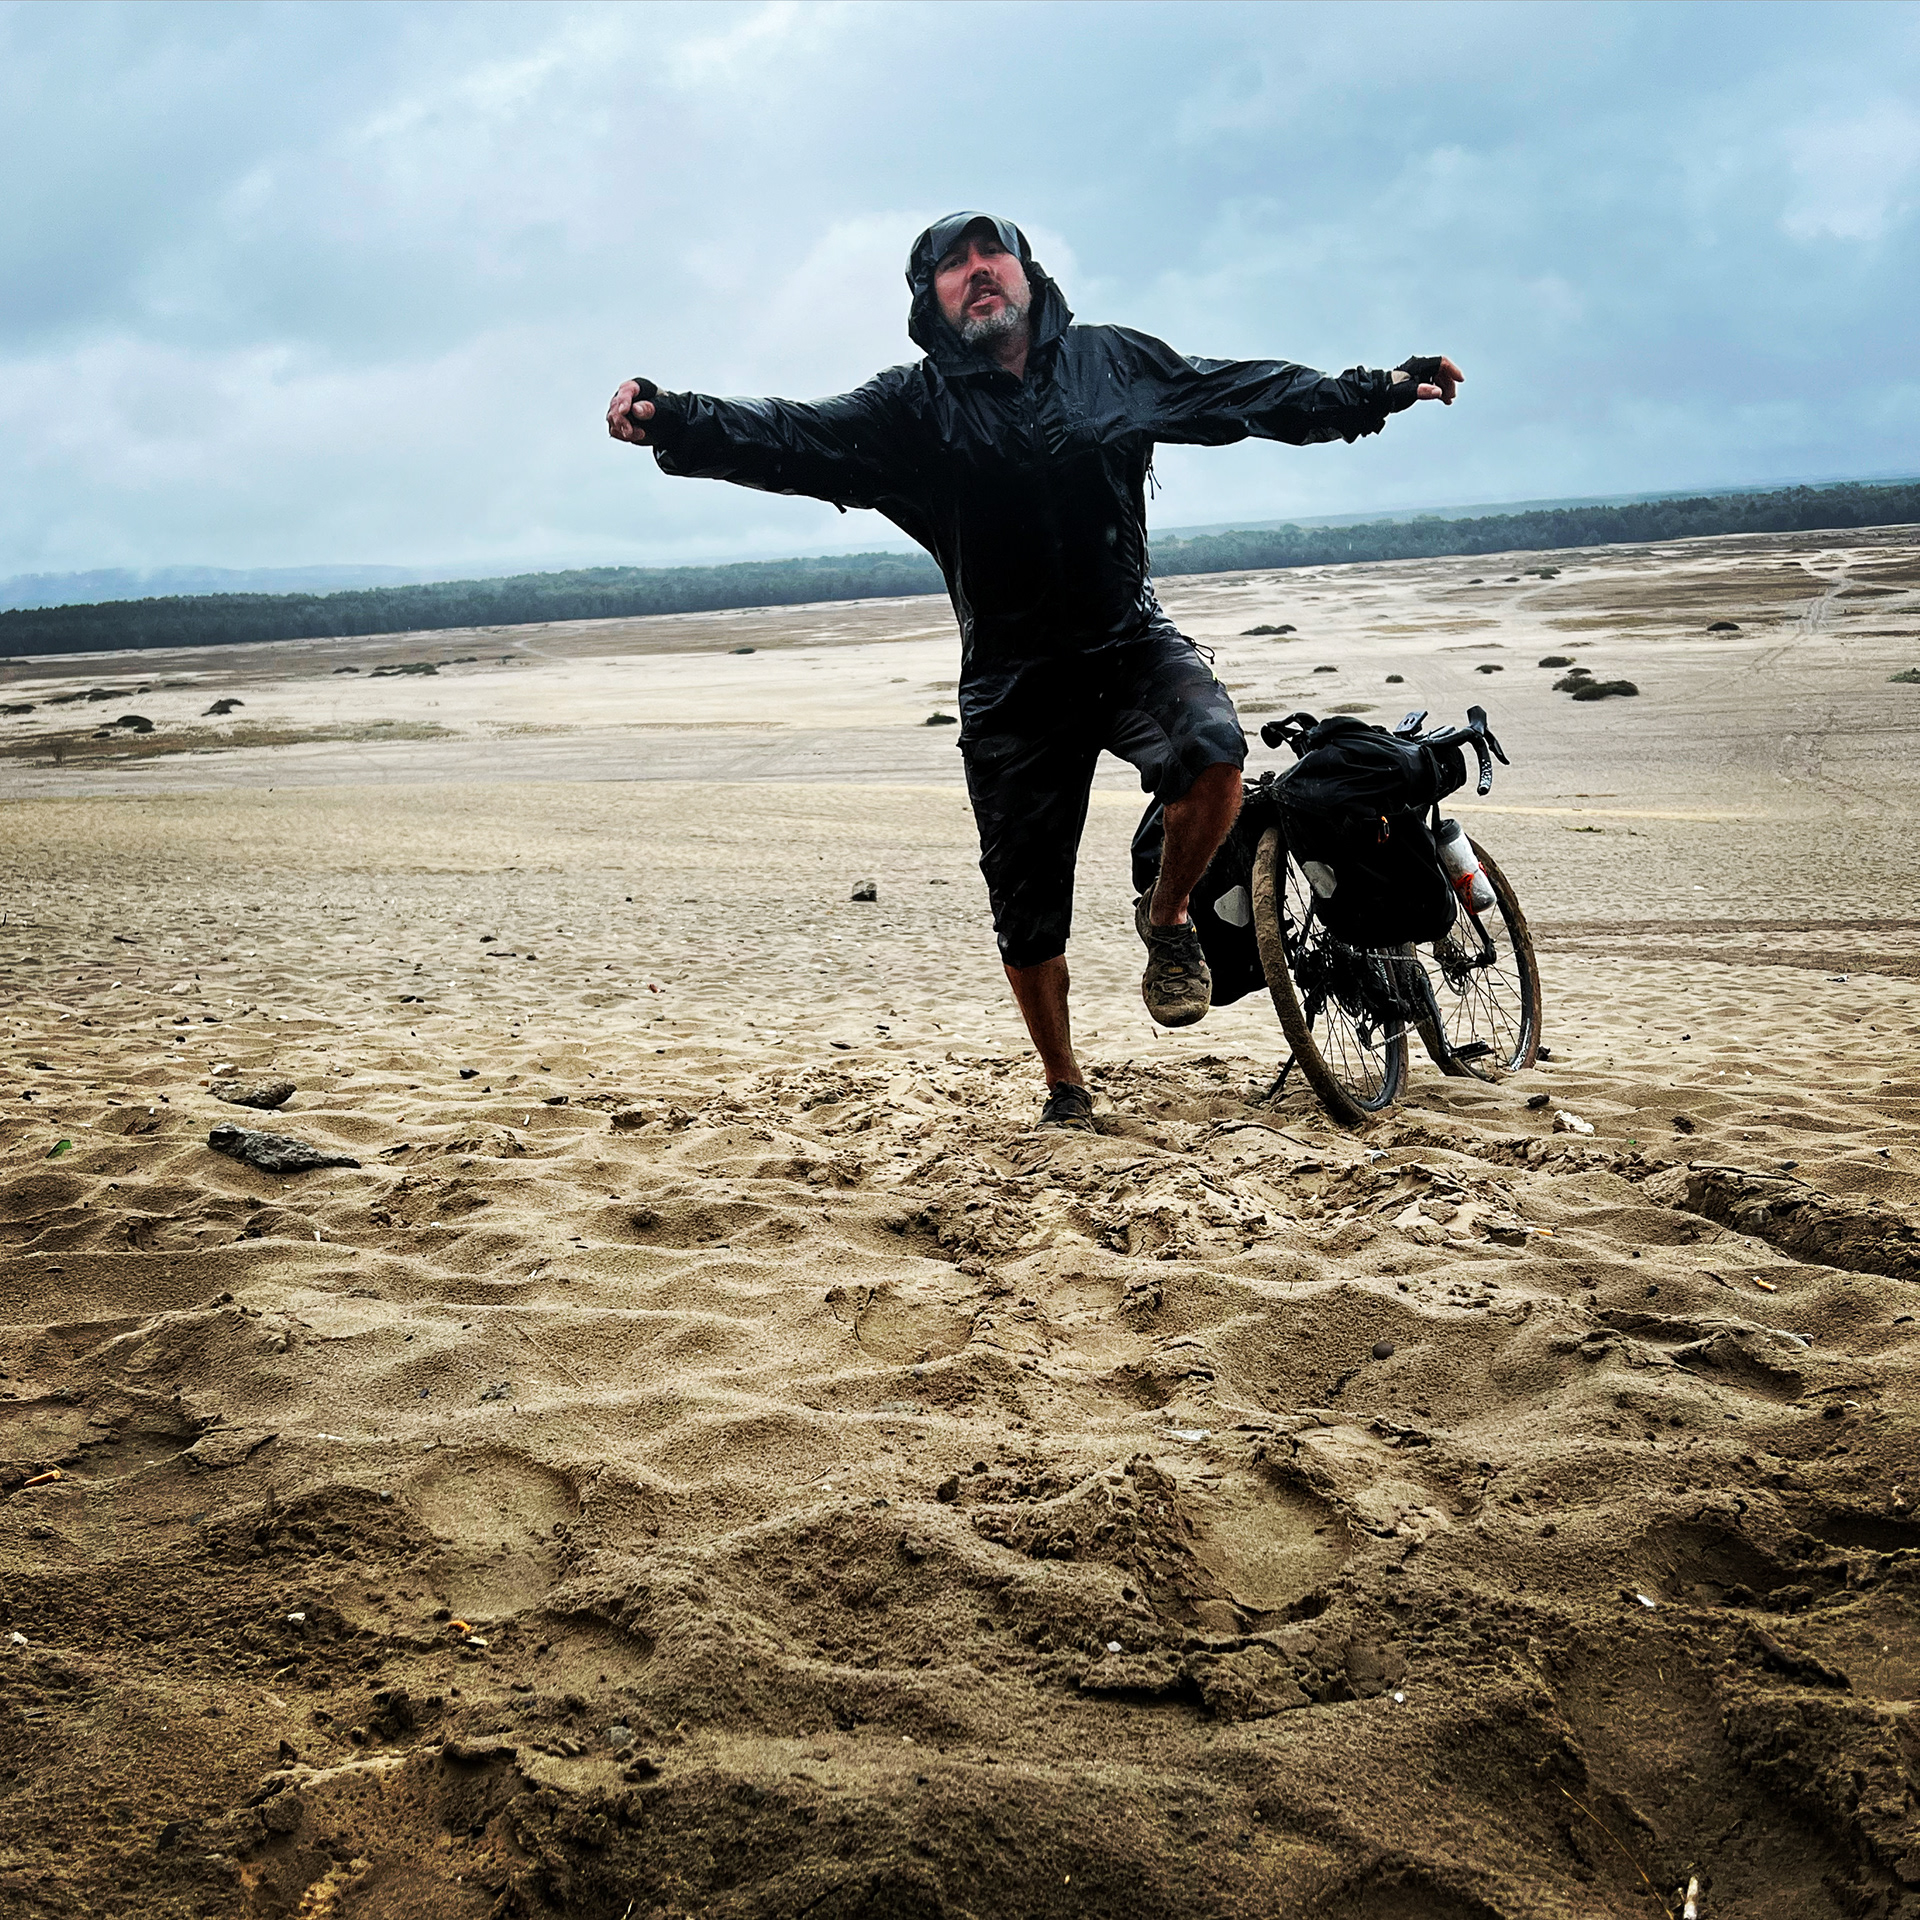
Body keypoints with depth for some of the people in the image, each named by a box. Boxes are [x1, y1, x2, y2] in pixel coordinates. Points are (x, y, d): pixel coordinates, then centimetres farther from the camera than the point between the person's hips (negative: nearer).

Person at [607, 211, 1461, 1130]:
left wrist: (1383, 388, 6)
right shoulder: (915, 406, 0)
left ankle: (1167, 917, 0)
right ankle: (1064, 1088, 27)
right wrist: (675, 420, -30)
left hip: (1132, 642, 1)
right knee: (1028, 912, 4)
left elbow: (1260, 392, 10)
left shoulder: (1111, 359, 6)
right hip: (1013, 684, 0)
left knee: (1213, 758, -31)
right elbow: (797, 436, -14)